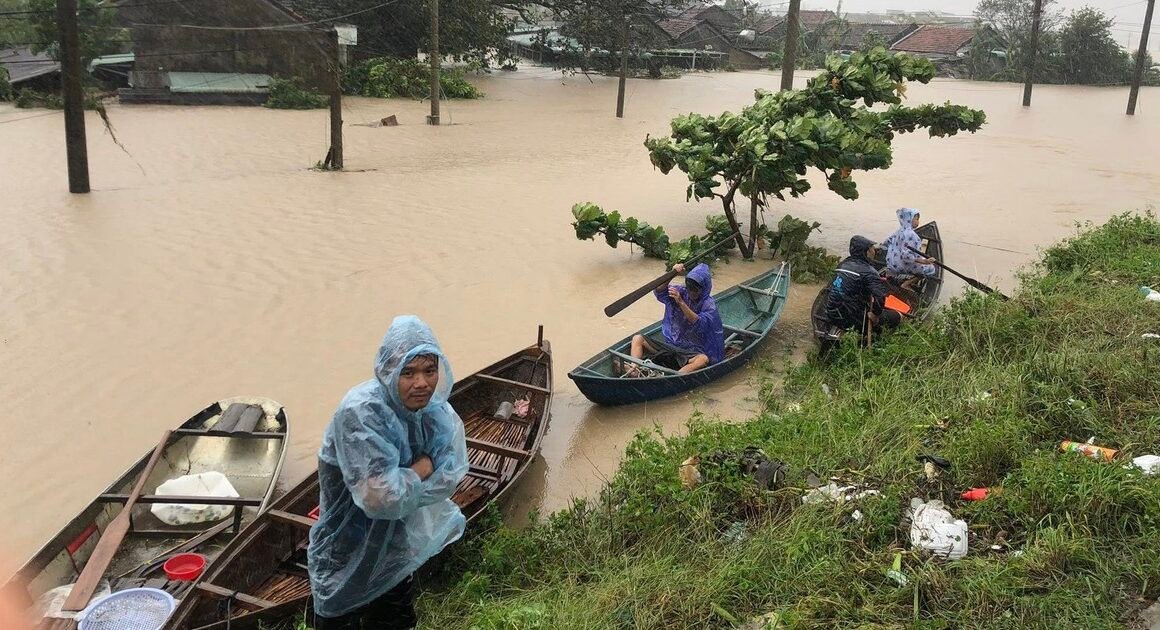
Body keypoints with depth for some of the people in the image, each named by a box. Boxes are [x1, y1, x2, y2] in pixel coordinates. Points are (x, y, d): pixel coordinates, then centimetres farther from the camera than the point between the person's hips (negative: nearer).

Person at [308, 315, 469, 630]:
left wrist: (401, 485, -24)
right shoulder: (360, 412, -32)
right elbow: (381, 497, -36)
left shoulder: (435, 409, -11)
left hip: (395, 545, 6)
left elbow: (451, 474, -12)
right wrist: (420, 469, -20)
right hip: (348, 554, -6)